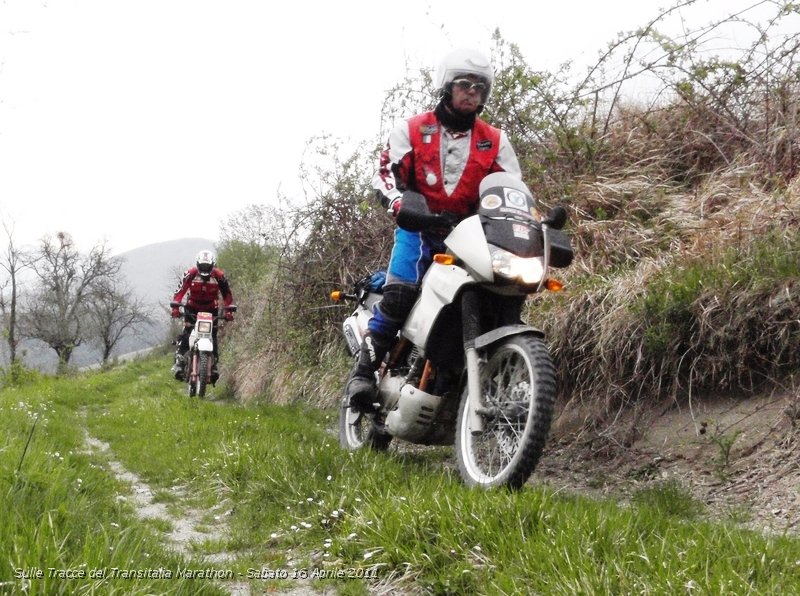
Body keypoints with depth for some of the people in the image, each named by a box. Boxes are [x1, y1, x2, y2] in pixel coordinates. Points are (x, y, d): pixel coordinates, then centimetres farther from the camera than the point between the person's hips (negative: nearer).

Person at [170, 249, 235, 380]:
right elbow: (180, 291, -19)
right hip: (192, 308, -1)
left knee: (213, 336, -5)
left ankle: (214, 363, 3)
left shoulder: (219, 276, -15)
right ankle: (179, 362, -15)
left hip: (211, 309, 1)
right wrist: (175, 308, -30)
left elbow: (227, 294, -8)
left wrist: (228, 311, -19)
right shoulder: (190, 274, -18)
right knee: (186, 334, -15)